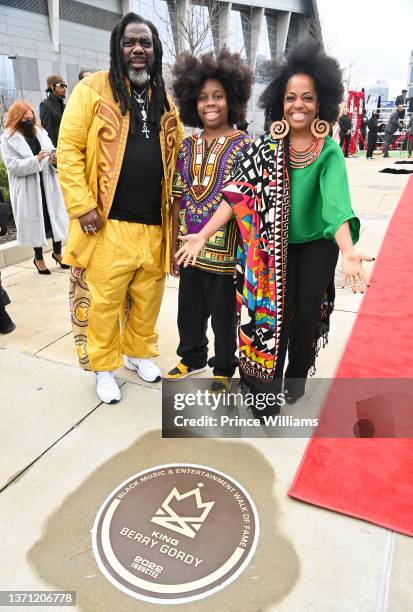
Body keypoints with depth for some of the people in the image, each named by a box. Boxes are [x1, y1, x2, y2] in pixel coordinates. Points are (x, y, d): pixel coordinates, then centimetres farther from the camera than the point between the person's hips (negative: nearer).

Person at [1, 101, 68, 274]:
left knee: (54, 216, 5)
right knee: (34, 220, 3)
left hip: (47, 183, 4)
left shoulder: (40, 132, 11)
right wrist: (36, 160, -25)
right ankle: (38, 257, 17)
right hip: (28, 188, -4)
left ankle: (57, 252, 22)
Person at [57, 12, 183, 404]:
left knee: (147, 300, 14)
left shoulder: (164, 101, 16)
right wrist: (82, 205, -13)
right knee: (103, 302, 3)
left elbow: (177, 155, 21)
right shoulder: (93, 89, -1)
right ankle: (104, 369, 23)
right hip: (107, 224, -4)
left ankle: (139, 353, 36)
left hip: (154, 225, 5)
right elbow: (68, 150, -6)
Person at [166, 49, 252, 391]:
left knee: (224, 315, 10)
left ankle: (224, 368, 33)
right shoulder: (187, 147, 7)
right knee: (189, 311, 17)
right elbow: (178, 200, 8)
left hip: (225, 252, -4)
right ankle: (192, 358, 42)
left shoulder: (244, 147, -6)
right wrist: (174, 247, 7)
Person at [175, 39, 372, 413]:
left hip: (318, 243, 0)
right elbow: (238, 193, -14)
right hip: (278, 243, 0)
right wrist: (203, 235, -23)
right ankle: (270, 380, 16)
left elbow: (336, 201, -27)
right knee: (278, 310, -3)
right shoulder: (267, 148, -7)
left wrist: (348, 252, -44)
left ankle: (298, 374, 32)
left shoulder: (330, 152, -12)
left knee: (307, 312, 5)